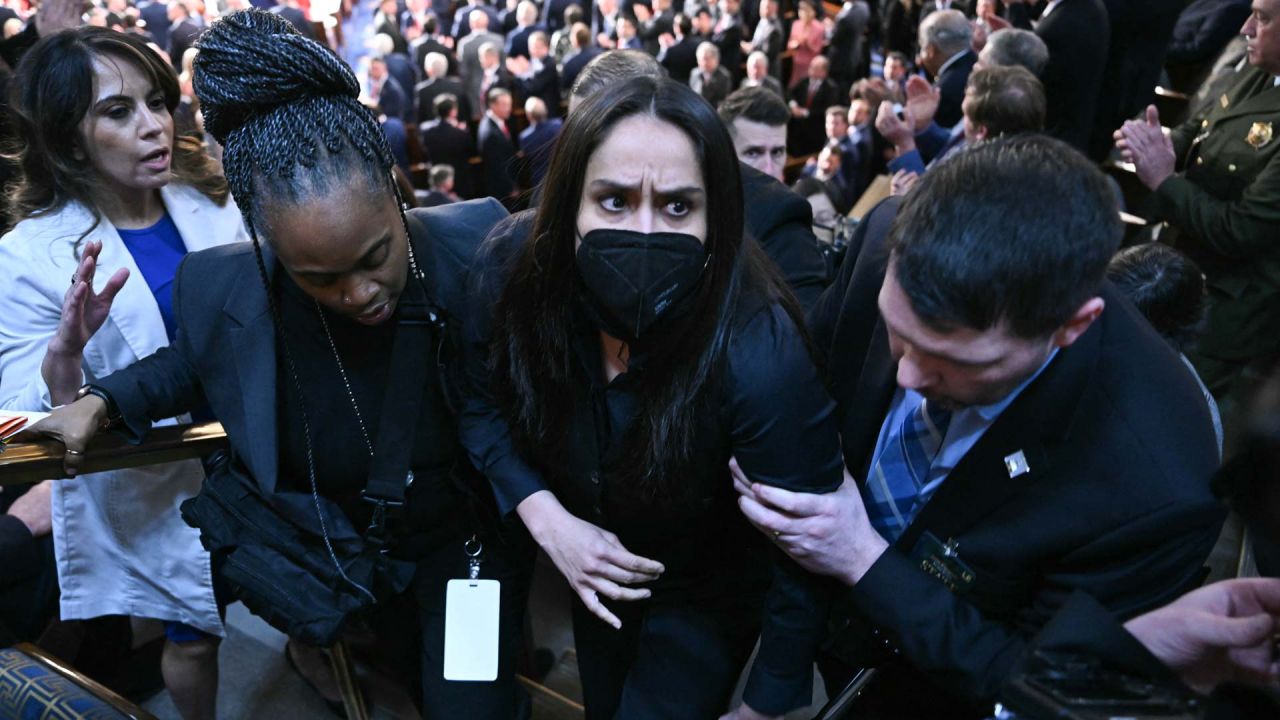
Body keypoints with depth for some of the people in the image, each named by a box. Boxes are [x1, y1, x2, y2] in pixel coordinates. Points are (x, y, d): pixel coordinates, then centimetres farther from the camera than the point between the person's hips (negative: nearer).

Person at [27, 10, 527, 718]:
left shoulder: (479, 244, -26)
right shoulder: (218, 289, -20)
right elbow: (193, 362, 5)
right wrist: (102, 401, -9)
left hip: (467, 531, -1)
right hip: (326, 541, 1)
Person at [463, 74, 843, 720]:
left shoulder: (758, 355, -39)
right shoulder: (512, 273, -26)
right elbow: (481, 404, -7)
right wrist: (545, 517, -21)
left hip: (706, 598, -4)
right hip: (595, 568, 5)